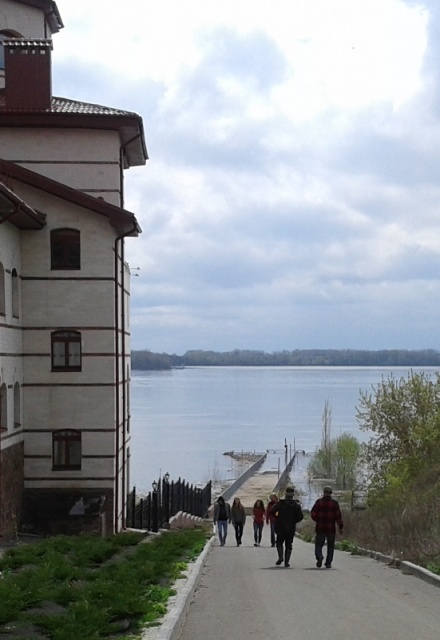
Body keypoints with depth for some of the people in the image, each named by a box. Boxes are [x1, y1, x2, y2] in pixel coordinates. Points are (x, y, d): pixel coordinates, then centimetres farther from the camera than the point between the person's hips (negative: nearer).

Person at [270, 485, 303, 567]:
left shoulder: (280, 503, -4)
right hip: (291, 528, 1)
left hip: (280, 527, -1)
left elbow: (271, 512, -9)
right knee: (288, 545, 9)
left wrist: (277, 518, 8)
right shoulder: (296, 505, -2)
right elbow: (300, 517, -6)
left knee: (279, 542, 16)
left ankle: (280, 556, -8)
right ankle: (286, 561, 2)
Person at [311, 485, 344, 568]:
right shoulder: (334, 502, -2)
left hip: (320, 528, 0)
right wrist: (341, 527, 0)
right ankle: (328, 563, 9)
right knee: (330, 546, 12)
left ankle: (319, 557, -18)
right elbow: (338, 516, -6)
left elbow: (313, 514, -3)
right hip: (331, 529, 0)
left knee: (318, 545, 8)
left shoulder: (319, 501, 0)